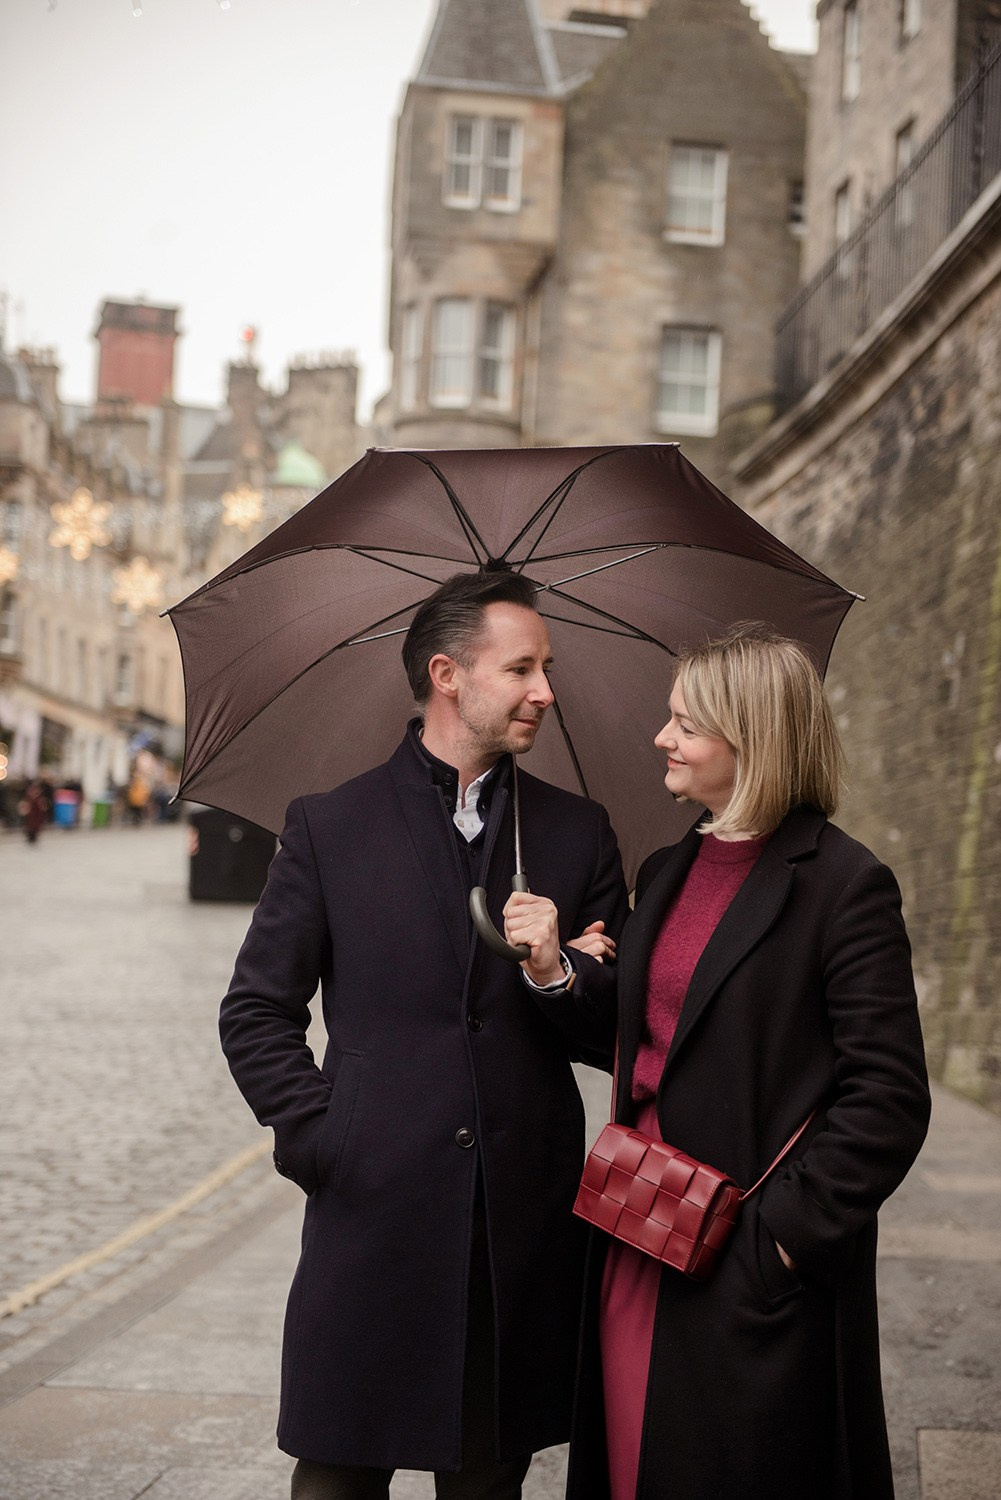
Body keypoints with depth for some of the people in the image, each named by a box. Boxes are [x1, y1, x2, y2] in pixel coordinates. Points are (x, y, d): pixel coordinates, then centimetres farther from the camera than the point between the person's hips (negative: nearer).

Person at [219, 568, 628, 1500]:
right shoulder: (330, 828, 3)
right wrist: (318, 1136, -6)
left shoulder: (578, 834, 10)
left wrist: (556, 978, -11)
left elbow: (618, 1037, 8)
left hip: (523, 1232, 2)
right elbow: (255, 1013, 5)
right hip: (372, 1215, -2)